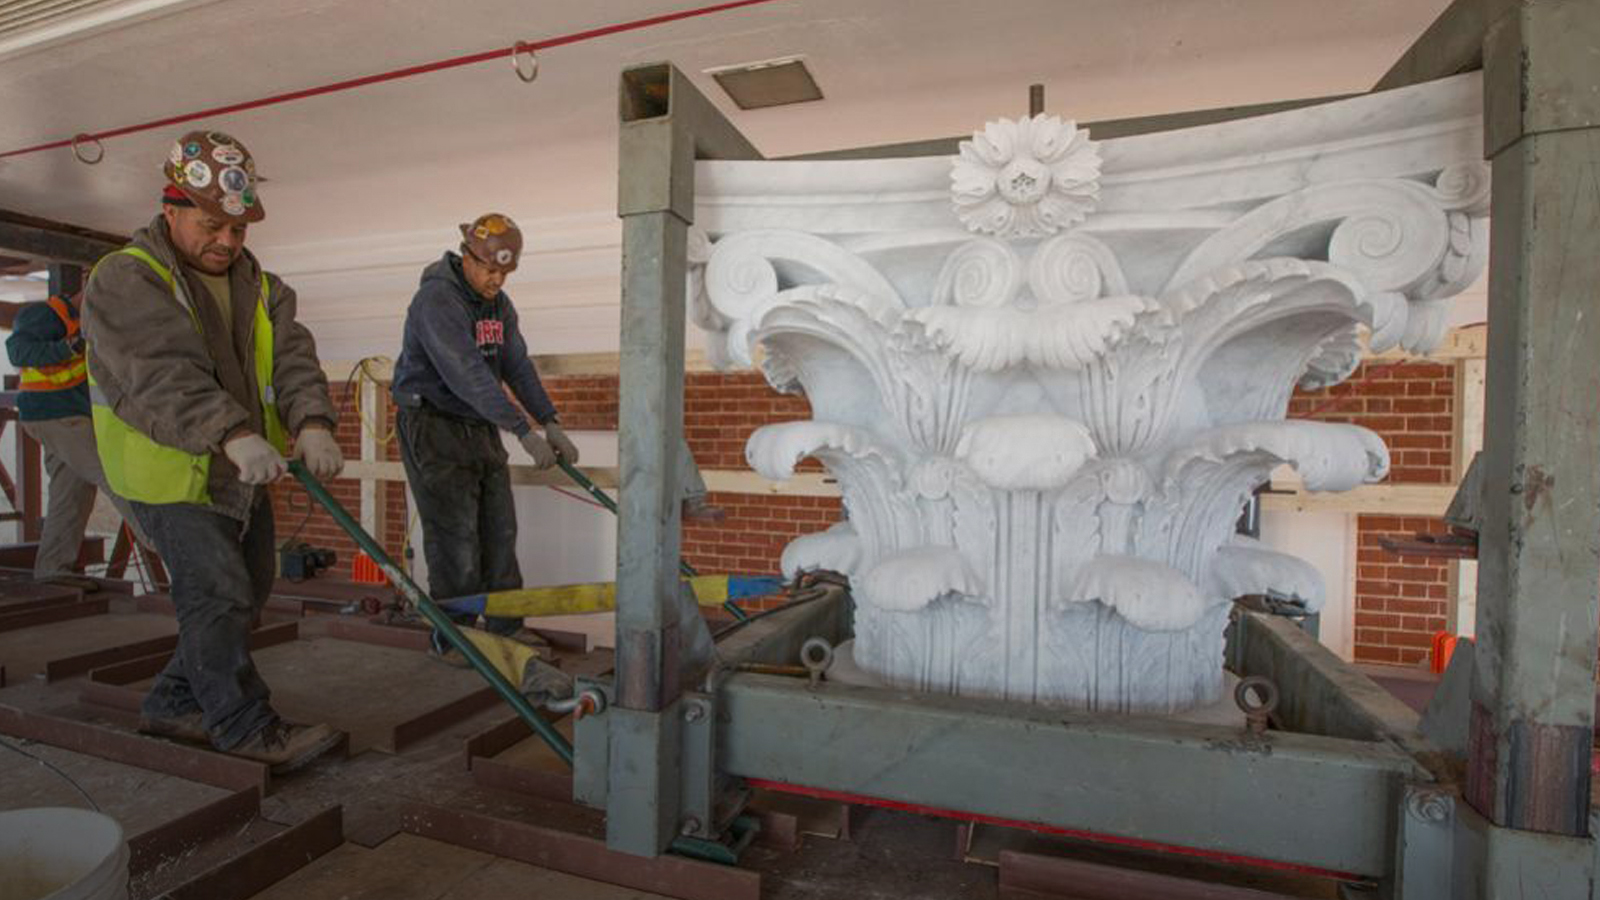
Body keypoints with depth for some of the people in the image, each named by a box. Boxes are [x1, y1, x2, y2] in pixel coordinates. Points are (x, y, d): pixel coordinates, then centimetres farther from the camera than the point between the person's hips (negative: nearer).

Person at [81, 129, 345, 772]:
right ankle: (248, 728, 4)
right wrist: (233, 435, -43)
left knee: (245, 593, 14)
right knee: (217, 595, -8)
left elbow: (291, 356, -7)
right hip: (171, 476, -7)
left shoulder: (258, 285, 9)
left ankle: (174, 705, 31)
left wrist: (312, 423, -27)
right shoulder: (126, 280, -11)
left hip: (245, 476, 7)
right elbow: (162, 375, -28)